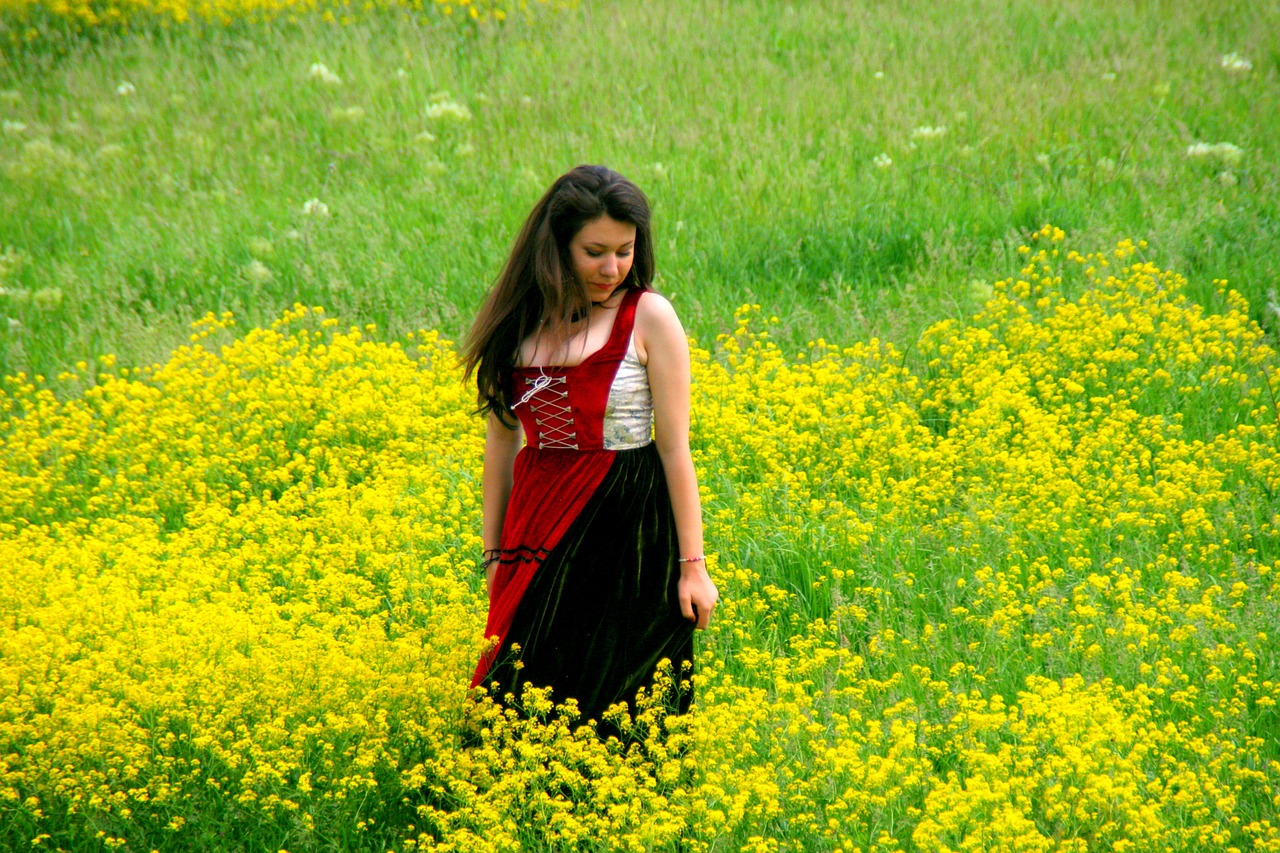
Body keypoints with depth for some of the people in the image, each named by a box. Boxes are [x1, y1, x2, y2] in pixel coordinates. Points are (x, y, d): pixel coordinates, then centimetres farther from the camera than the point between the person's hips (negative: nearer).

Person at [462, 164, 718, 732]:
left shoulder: (650, 317, -4)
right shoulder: (520, 319, 8)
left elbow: (675, 448, -5)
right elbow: (501, 441, 12)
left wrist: (693, 565, -7)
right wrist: (493, 552, 12)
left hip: (626, 528, -4)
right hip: (539, 525, 4)